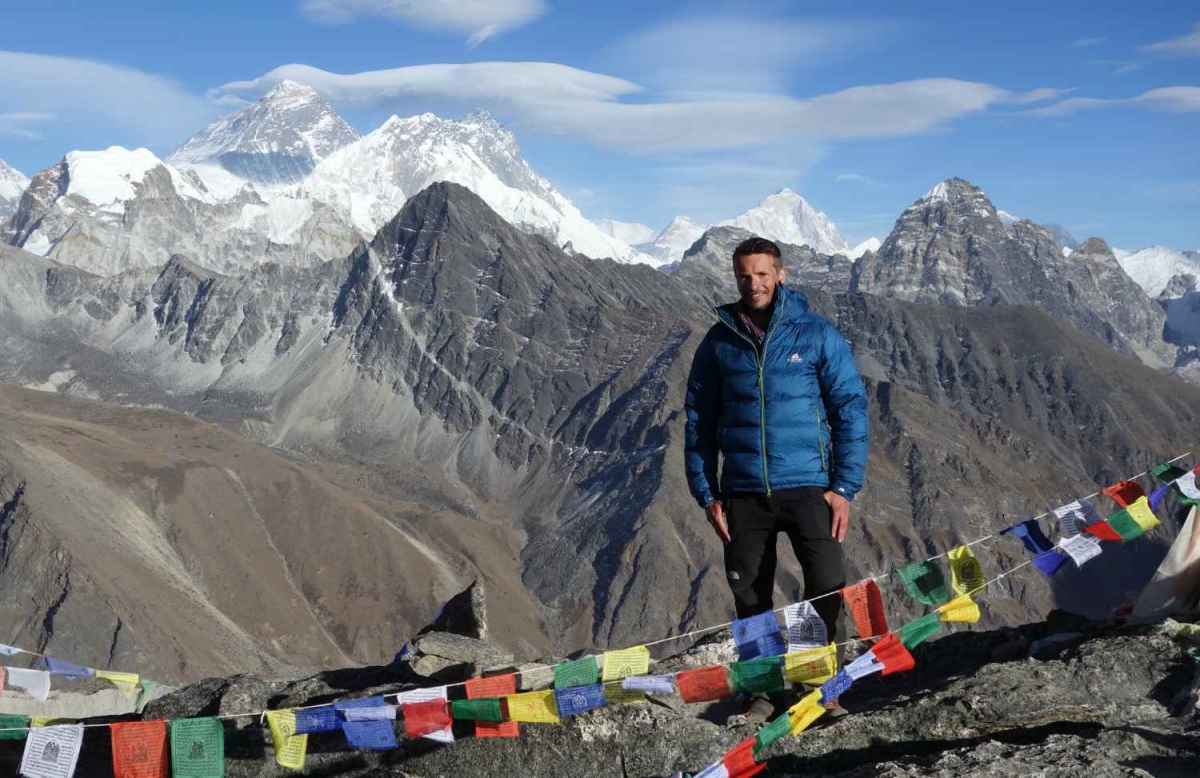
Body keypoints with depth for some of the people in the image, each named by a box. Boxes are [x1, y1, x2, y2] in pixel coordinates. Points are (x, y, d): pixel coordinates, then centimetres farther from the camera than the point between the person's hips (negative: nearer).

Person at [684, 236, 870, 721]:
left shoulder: (817, 334, 2)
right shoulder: (719, 343, 8)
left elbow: (851, 410, 2)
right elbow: (699, 422, 12)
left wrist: (844, 486, -6)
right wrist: (706, 494, 5)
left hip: (808, 486, -2)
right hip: (743, 493, 2)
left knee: (828, 588, -10)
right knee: (750, 597, 6)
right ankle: (762, 690, 21)